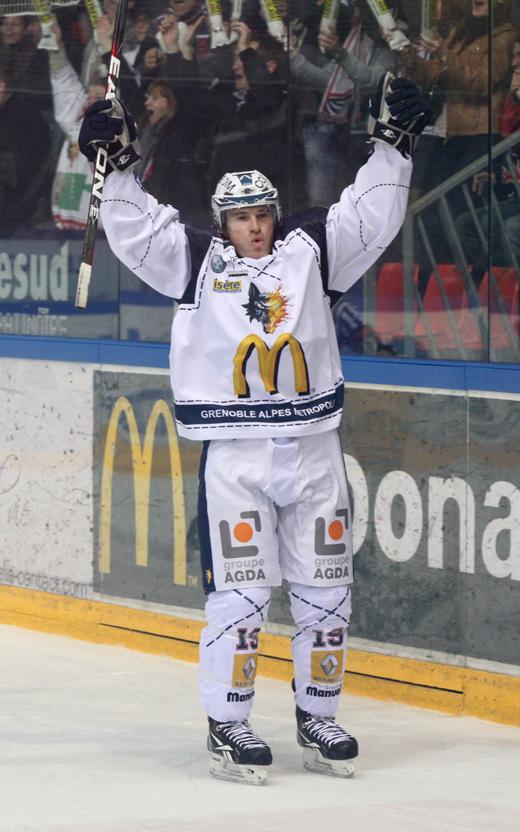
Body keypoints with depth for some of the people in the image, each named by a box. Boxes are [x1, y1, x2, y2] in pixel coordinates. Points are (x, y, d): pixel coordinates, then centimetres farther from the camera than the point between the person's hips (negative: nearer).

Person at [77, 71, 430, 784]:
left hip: (313, 451, 3)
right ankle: (228, 726, 2)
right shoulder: (196, 261, 5)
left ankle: (317, 719, 19)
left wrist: (392, 142, 2)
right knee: (239, 592, -7)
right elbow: (136, 231, -1)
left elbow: (372, 214, 8)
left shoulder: (311, 250, 9)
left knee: (325, 587, 6)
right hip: (234, 455, -3)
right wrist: (120, 165, -10)